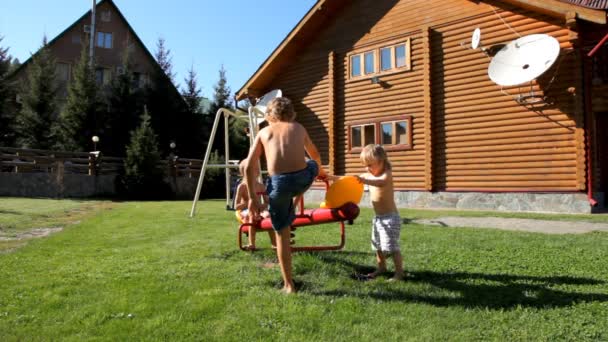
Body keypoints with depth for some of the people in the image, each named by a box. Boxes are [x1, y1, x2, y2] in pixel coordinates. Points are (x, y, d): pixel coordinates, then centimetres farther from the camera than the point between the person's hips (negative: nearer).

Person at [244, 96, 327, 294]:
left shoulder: (264, 132, 19)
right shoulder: (298, 128, 20)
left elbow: (249, 166, 9)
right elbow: (315, 155, 37)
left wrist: (252, 197, 13)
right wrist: (320, 171, 58)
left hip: (278, 183, 0)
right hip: (303, 178, 1)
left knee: (282, 233, 15)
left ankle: (288, 285, 21)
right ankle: (293, 207, 40)